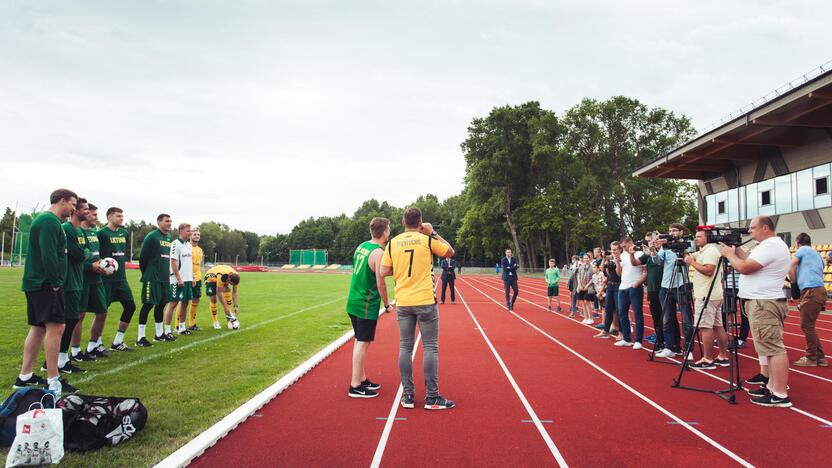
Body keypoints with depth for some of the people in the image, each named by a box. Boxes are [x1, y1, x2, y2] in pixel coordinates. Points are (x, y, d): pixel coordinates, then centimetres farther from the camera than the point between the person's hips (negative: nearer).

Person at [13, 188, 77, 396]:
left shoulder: (45, 220, 20)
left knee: (38, 328, 14)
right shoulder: (50, 221, -14)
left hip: (37, 284, 11)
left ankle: (25, 377, 21)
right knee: (55, 326, -13)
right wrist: (55, 282, -17)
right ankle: (53, 381, -12)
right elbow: (48, 255, -23)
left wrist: (54, 282, 19)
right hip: (45, 284, -11)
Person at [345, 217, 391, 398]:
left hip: (354, 301, 9)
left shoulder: (362, 246, 9)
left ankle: (362, 379, 27)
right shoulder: (379, 253, -17)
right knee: (363, 343, -3)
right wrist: (387, 304, -6)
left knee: (359, 341, 16)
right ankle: (355, 387, 3)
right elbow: (380, 283, -17)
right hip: (366, 305, -9)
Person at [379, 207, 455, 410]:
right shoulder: (427, 240, -3)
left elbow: (384, 272, 3)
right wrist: (433, 232, 13)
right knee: (430, 347, 3)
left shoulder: (393, 243, 4)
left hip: (403, 303, 3)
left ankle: (407, 395, 13)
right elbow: (450, 252, 12)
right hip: (425, 301, -3)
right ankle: (432, 397, 6)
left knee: (405, 347, 9)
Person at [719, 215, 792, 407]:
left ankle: (780, 395, -9)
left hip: (764, 304, -12)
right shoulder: (770, 245, 19)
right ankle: (771, 385, 22)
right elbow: (750, 262, 20)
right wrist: (737, 250, 14)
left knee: (773, 347, -10)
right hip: (763, 301, 12)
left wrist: (729, 254, -5)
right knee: (769, 346, 15)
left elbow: (744, 268, -20)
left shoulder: (770, 246, -16)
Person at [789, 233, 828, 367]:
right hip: (818, 291, 8)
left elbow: (791, 265, -6)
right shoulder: (817, 254, 26)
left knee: (807, 326, -2)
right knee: (808, 326, 14)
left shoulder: (803, 250, 3)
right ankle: (820, 357, 18)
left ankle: (811, 358, 3)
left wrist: (794, 281, 6)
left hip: (811, 292, -8)